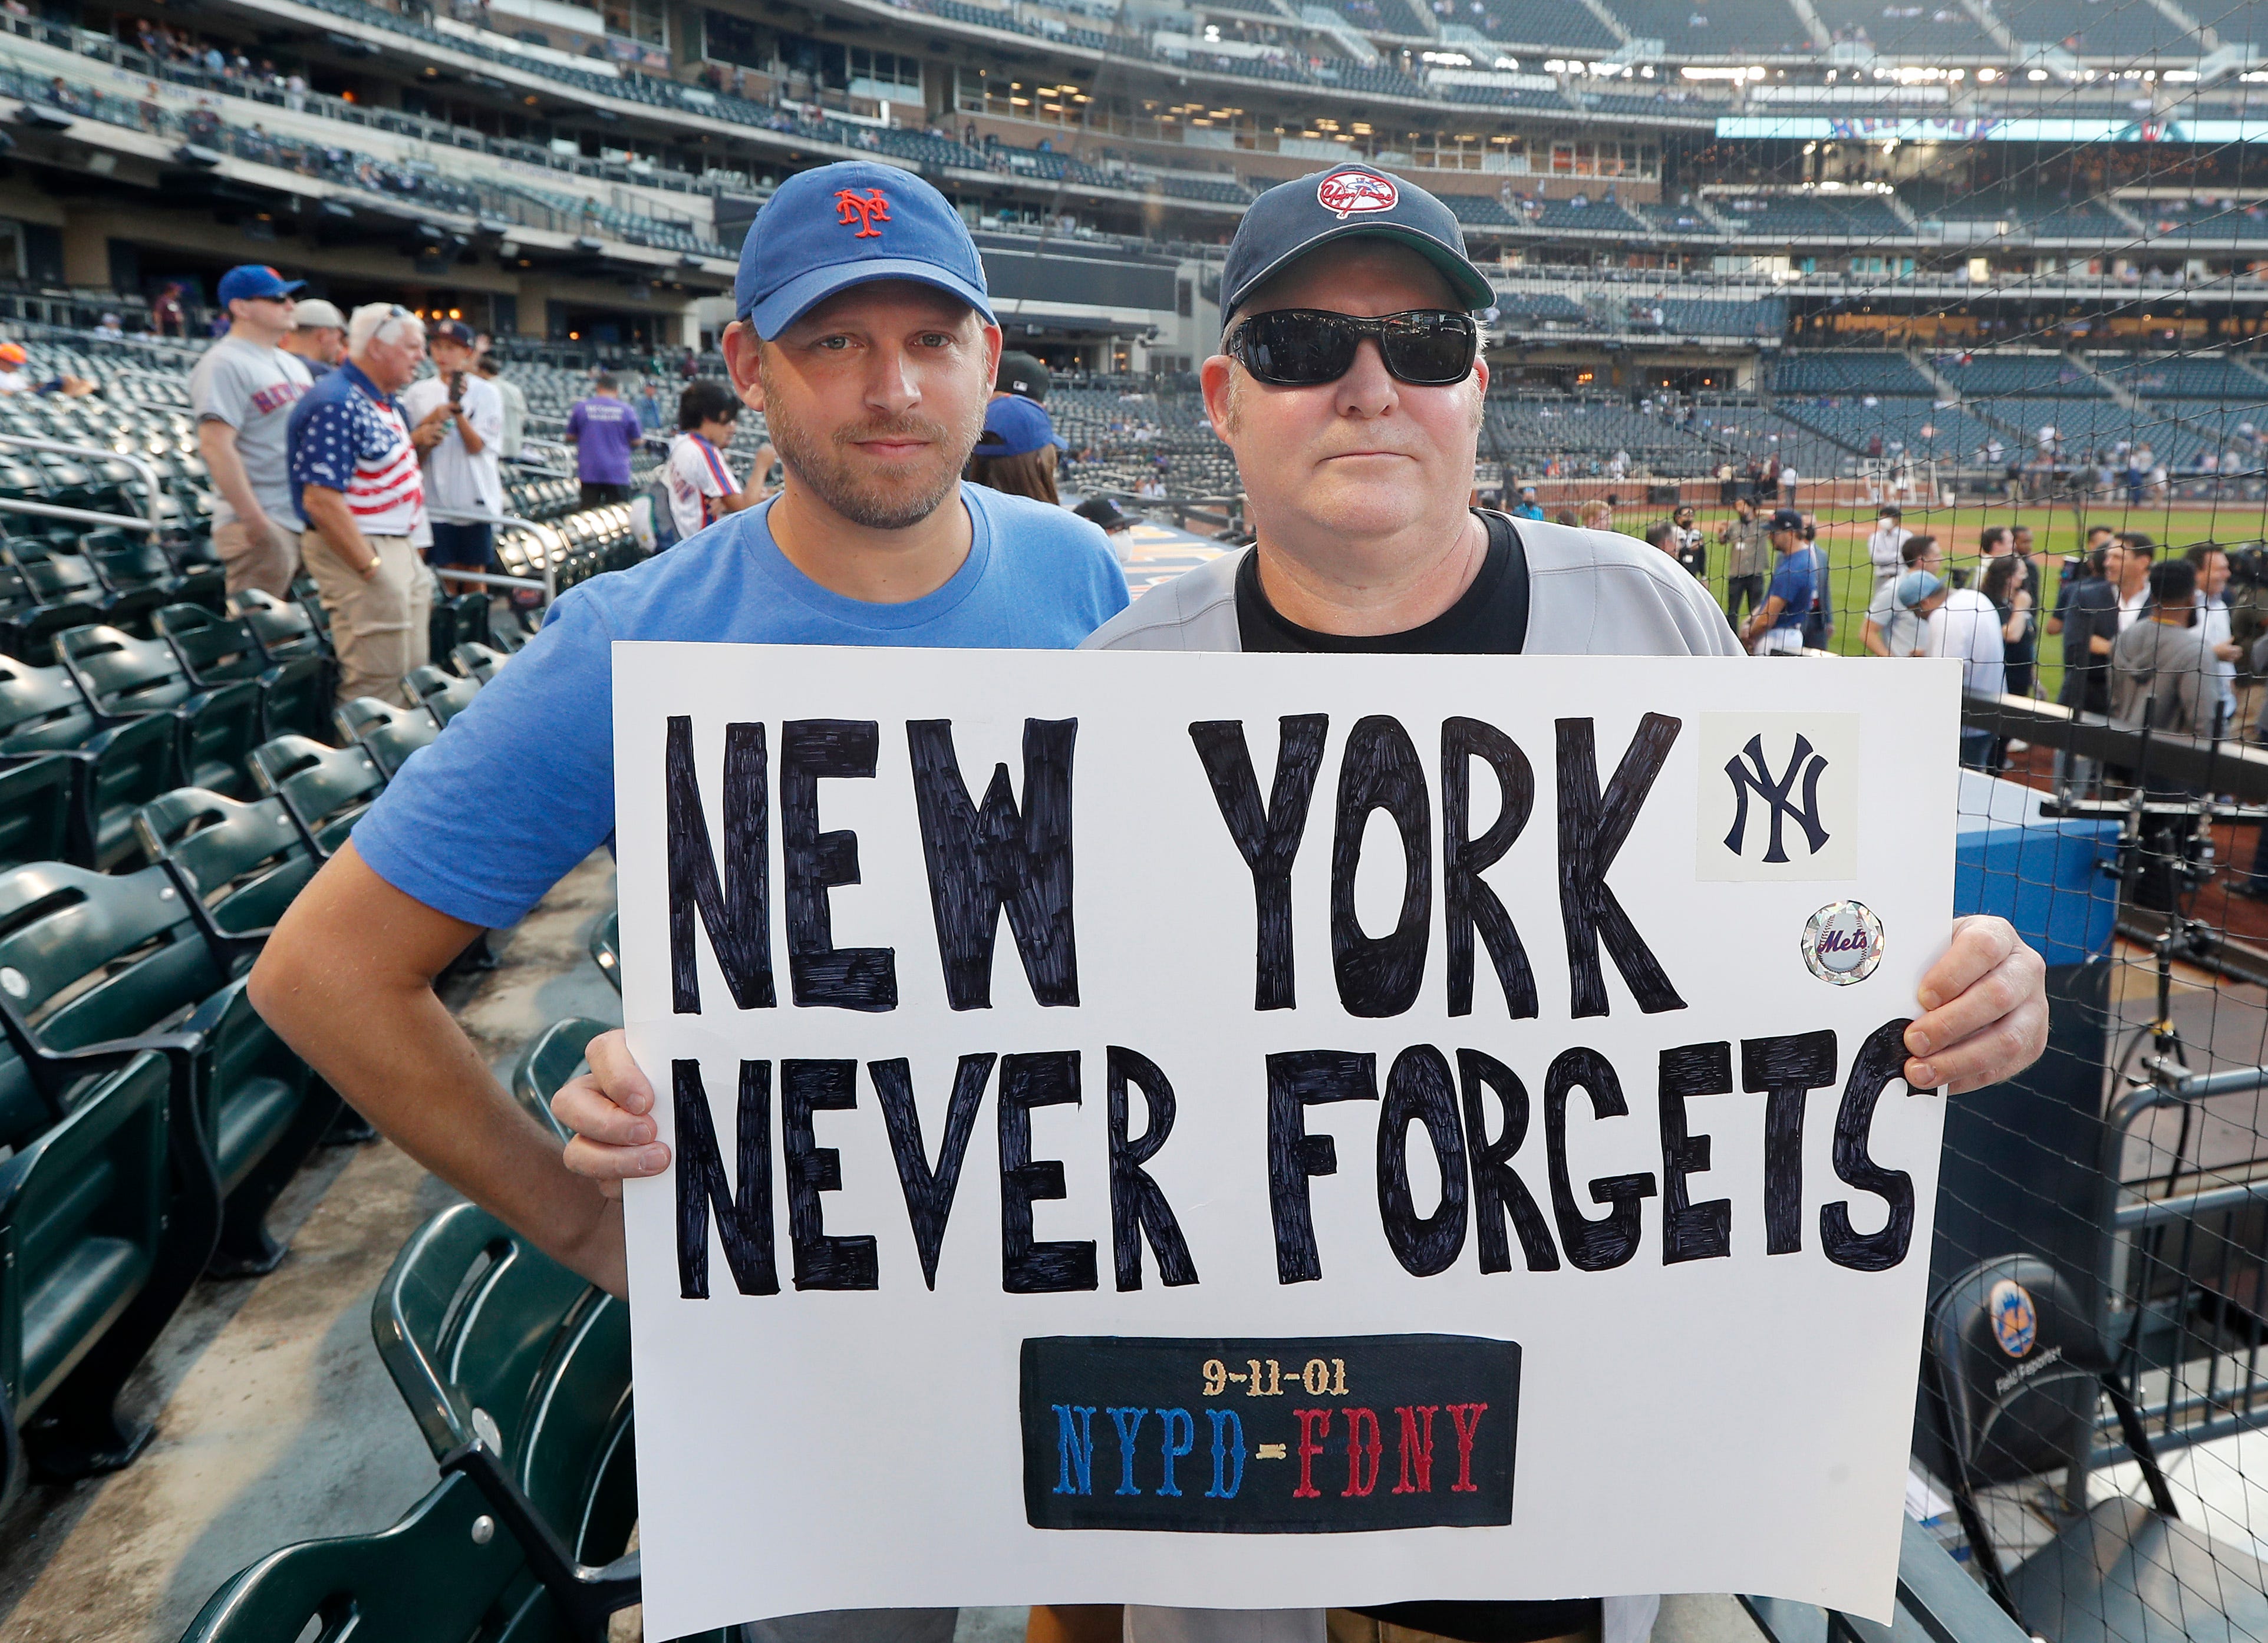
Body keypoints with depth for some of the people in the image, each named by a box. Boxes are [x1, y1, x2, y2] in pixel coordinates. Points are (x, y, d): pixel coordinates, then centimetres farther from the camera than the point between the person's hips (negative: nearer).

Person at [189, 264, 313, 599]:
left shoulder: (292, 364, 19)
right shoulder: (225, 364, -10)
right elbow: (215, 444, -19)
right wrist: (254, 518, -23)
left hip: (308, 520, 9)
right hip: (260, 529, -9)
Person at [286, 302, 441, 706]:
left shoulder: (384, 402, 13)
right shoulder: (336, 404, -18)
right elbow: (321, 499, -23)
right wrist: (370, 568, -23)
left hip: (399, 548, 10)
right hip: (357, 551, -10)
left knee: (413, 676, 15)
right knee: (377, 686, -8)